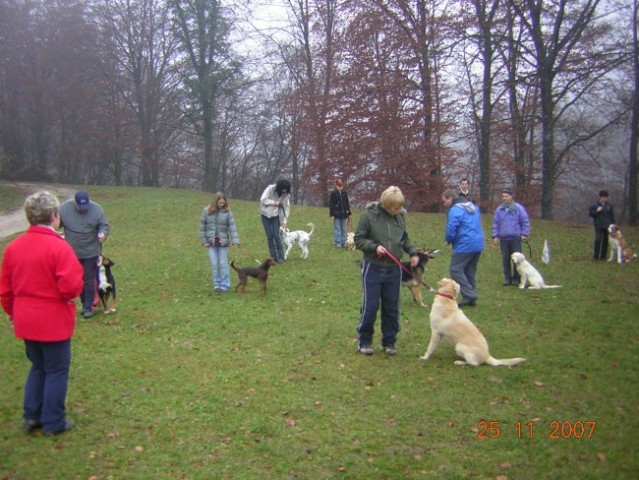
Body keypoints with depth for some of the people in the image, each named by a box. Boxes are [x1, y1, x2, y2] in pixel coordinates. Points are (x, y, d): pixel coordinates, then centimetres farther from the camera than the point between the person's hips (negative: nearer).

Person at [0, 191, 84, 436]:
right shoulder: (59, 247, -19)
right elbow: (71, 287, -24)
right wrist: (77, 286, -2)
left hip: (25, 321, 6)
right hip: (54, 321, -6)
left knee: (38, 367, 22)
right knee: (56, 370, 8)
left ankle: (31, 417, 27)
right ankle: (54, 422, 16)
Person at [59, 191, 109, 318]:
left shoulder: (96, 209, -12)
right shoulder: (64, 208, -10)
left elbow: (104, 225, -6)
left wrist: (103, 234, -26)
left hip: (90, 252, -3)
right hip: (72, 252, 3)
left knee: (88, 280, -1)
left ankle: (88, 307, 9)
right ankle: (85, 304, 29)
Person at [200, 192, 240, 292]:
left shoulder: (227, 212, -5)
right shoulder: (206, 211, -3)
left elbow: (232, 227, -10)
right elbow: (202, 227, 1)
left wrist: (235, 241, -19)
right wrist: (204, 241, -3)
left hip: (223, 242, -1)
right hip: (211, 242, 1)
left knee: (223, 264, 2)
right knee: (214, 264, 4)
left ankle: (225, 285, 10)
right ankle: (217, 284, 14)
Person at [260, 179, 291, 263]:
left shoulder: (285, 194, -6)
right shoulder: (270, 189, -16)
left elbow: (286, 207, -2)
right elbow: (263, 199, -16)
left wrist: (285, 220, -6)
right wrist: (274, 202, -19)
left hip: (275, 215, 1)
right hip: (266, 215, -1)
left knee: (276, 236, -7)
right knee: (269, 236, 0)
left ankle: (280, 257, 0)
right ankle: (273, 256, 7)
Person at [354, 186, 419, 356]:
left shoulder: (400, 216, 2)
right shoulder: (369, 214, -11)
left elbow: (405, 238, 16)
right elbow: (358, 239, -6)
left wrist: (413, 252, 0)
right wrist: (374, 247, -21)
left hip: (393, 270, 4)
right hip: (373, 268, -4)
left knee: (392, 307, 11)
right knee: (370, 306, 1)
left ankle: (389, 342, 25)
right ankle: (364, 341, 18)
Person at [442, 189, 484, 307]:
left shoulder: (455, 210, -13)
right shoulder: (473, 206, 16)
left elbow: (451, 230, -18)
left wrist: (448, 240, 3)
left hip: (465, 245, -9)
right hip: (478, 244, 9)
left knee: (455, 269, -3)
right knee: (470, 272, 15)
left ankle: (469, 295, -9)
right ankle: (471, 298, 17)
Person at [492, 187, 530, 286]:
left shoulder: (518, 208, -3)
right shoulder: (499, 209, 7)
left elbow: (525, 222, 0)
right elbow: (495, 224, 11)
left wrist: (524, 234, -6)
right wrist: (495, 235, 4)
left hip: (515, 238, -3)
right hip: (503, 239, 3)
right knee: (505, 259, 6)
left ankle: (516, 278, 11)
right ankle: (507, 278, 16)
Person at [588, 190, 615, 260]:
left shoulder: (609, 205, 6)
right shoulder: (595, 205, -5)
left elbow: (612, 215, 12)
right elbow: (590, 213, -4)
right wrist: (596, 211, -20)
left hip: (607, 226, 4)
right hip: (599, 226, -4)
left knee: (605, 241, 7)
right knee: (598, 240, -11)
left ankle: (603, 256, 16)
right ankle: (596, 256, -4)